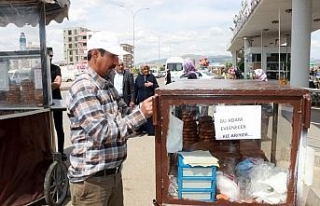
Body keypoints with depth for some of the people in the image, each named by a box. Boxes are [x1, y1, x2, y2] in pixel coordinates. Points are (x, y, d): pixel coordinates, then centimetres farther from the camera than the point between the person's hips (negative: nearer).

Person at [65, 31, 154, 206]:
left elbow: (125, 116, 12)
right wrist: (141, 114, -27)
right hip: (91, 179, -8)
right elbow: (102, 132, -25)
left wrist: (145, 108, -5)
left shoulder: (107, 85, 11)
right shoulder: (82, 88, -18)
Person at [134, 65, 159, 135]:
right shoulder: (138, 77, 3)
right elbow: (135, 89, 6)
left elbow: (157, 87, 5)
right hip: (141, 100, 1)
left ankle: (151, 131, 6)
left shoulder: (152, 76, 2)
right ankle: (140, 129, 21)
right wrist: (134, 100, 5)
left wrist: (152, 84, -14)